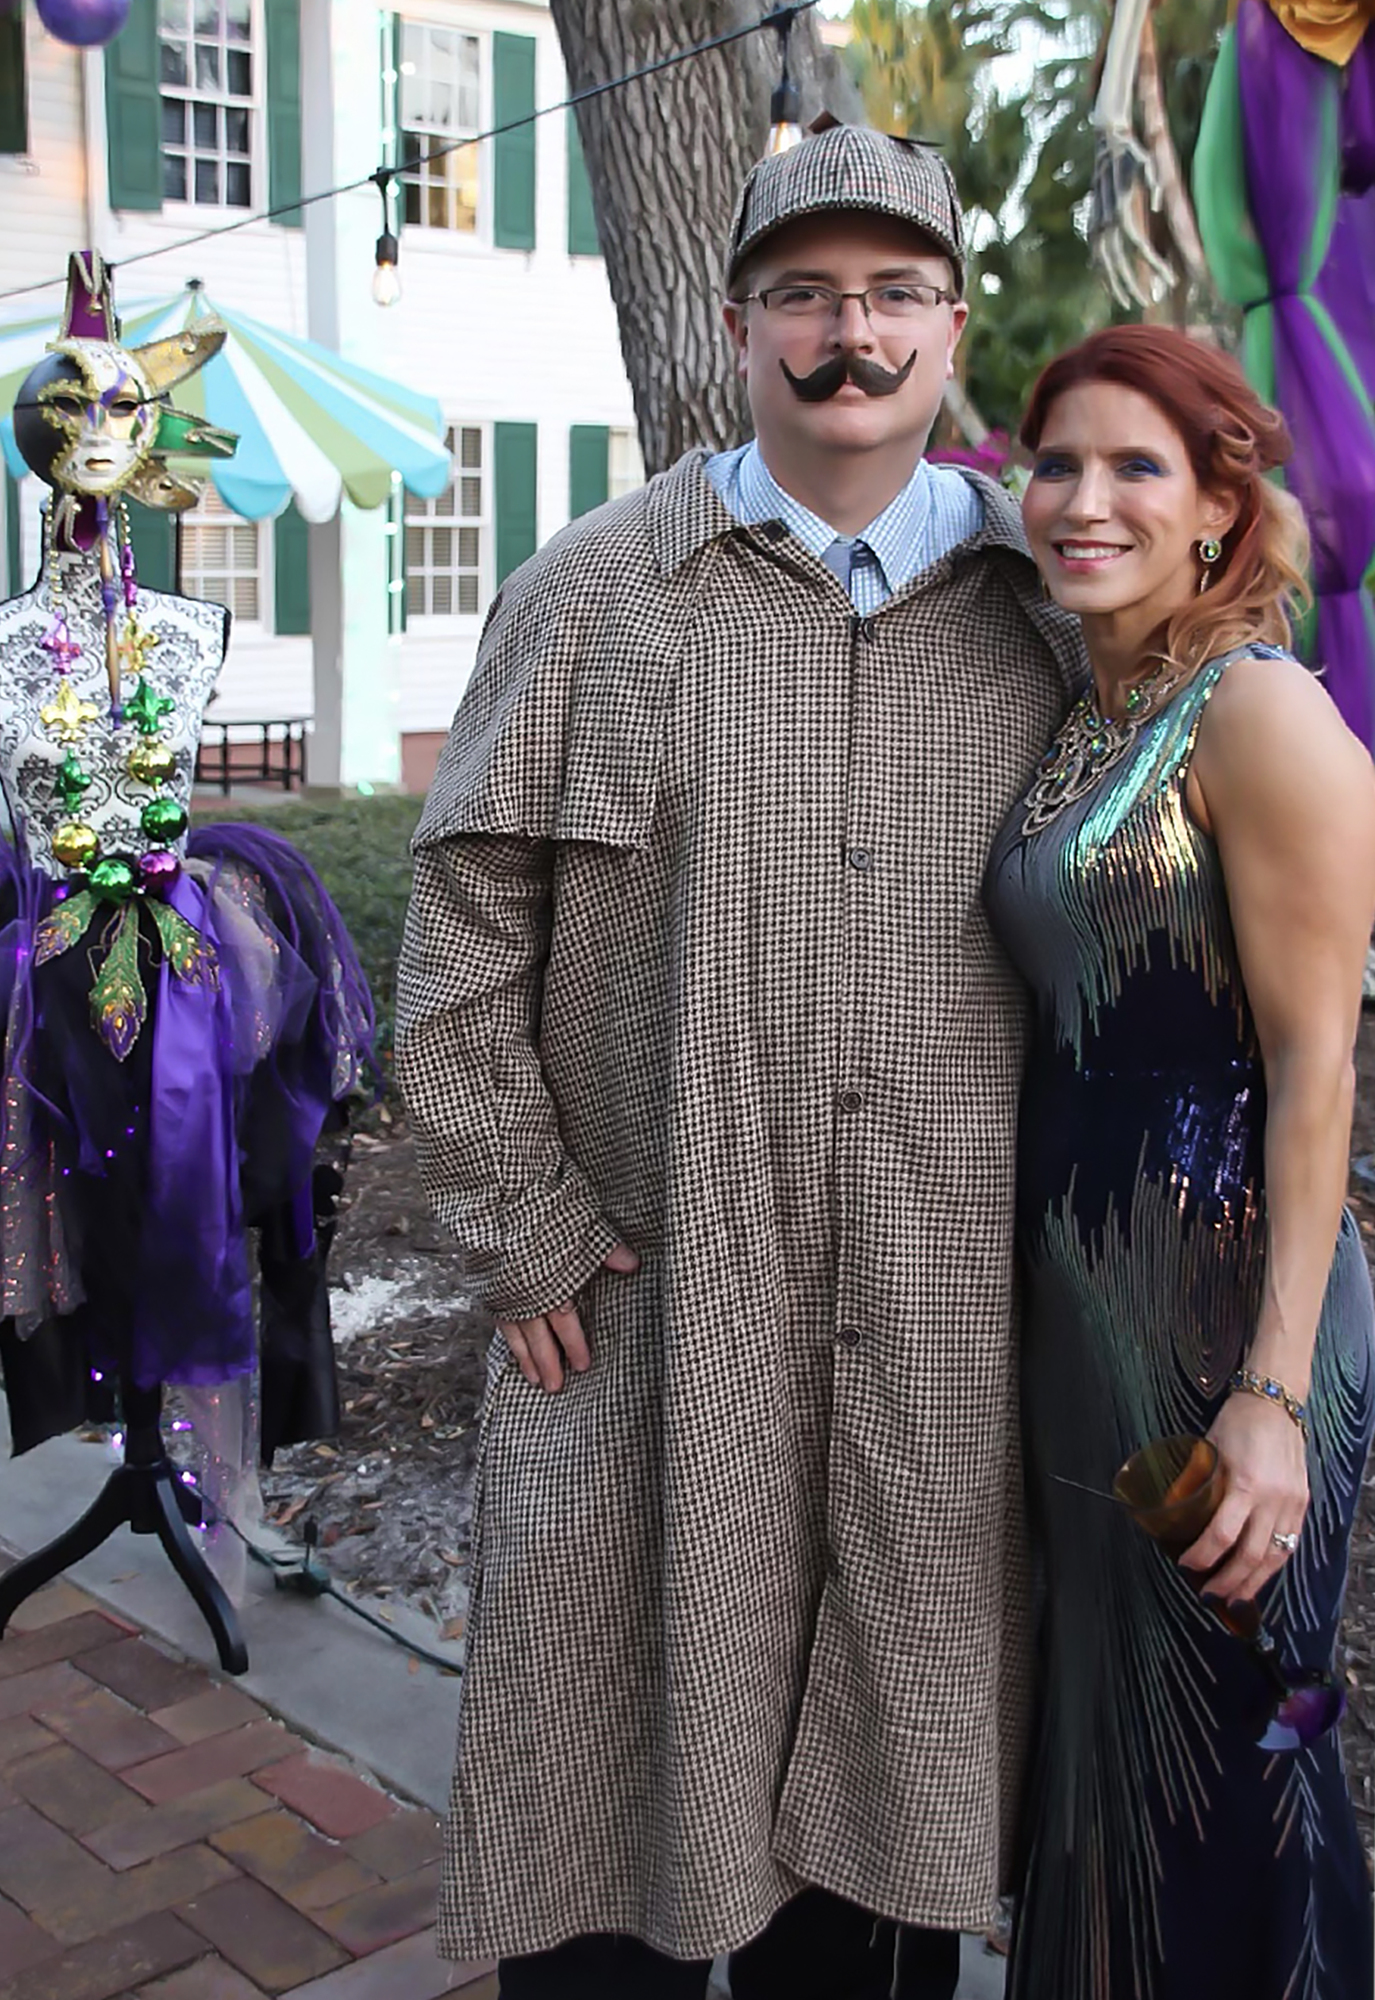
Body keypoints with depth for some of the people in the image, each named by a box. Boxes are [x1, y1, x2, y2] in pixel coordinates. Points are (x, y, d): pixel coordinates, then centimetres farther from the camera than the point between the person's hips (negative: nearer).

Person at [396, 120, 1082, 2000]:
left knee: (888, 1779, 15)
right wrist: (524, 1228, -4)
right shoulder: (594, 588, 3)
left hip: (944, 1338, 2)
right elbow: (462, 939, 1)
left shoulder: (1047, 608, 8)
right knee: (616, 1792, 9)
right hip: (643, 1306, -1)